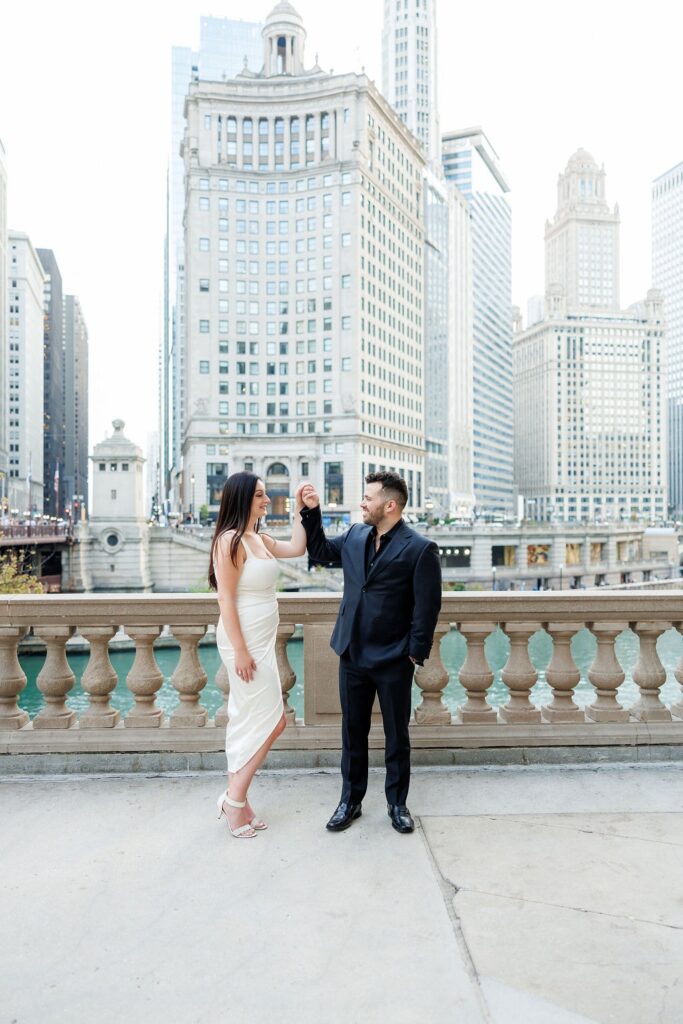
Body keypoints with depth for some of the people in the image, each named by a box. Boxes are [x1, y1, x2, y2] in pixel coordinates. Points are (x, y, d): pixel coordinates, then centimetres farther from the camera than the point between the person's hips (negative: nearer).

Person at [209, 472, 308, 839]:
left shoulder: (259, 539, 10)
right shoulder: (230, 540, -16)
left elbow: (297, 548, 18)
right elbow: (225, 599, -19)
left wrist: (300, 511, 10)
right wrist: (240, 650, -20)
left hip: (260, 642, 9)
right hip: (245, 642, -9)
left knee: (248, 723, 14)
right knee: (271, 722, -3)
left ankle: (236, 801, 24)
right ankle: (235, 799, 9)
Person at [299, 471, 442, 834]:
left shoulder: (420, 549, -13)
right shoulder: (354, 536, 4)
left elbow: (427, 608, -12)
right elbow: (320, 552, 20)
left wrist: (416, 654, -11)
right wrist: (311, 512, 9)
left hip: (393, 661, -5)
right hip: (353, 655, 5)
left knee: (397, 736, 12)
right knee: (353, 734, 16)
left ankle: (397, 804, 30)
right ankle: (350, 801, 31)